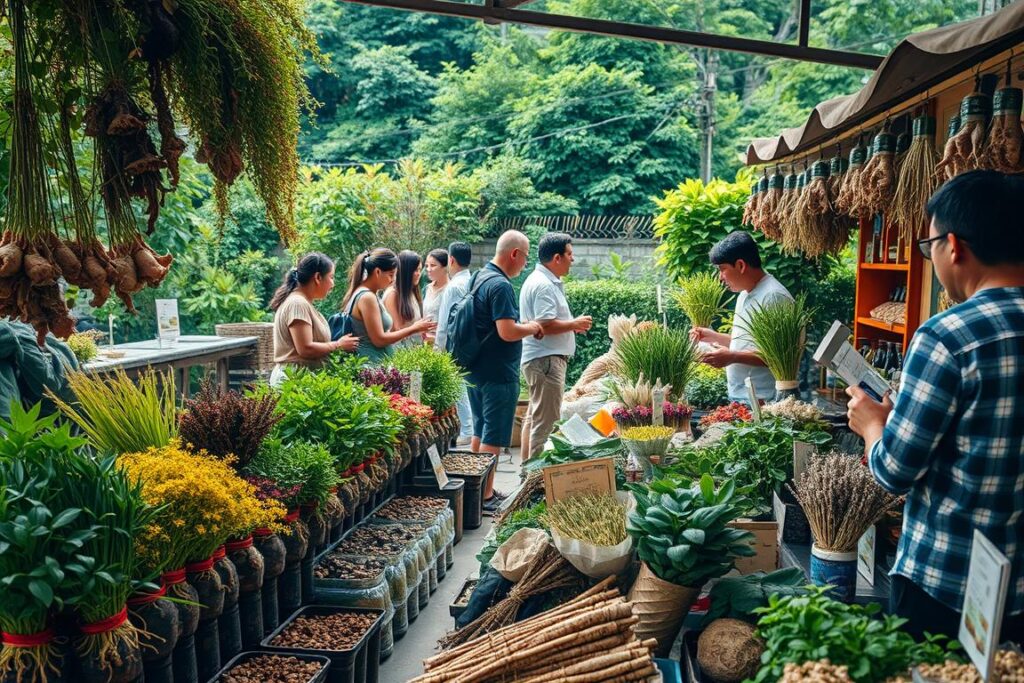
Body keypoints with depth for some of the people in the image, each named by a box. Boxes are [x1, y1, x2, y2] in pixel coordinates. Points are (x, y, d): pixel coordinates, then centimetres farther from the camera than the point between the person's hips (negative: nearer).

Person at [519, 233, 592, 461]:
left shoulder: (545, 281, 17)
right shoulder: (543, 285, -17)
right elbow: (545, 325, -25)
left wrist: (573, 326, 12)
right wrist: (574, 324, -11)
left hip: (542, 359, 11)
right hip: (546, 359, -11)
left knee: (533, 418, 16)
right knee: (545, 421, -8)